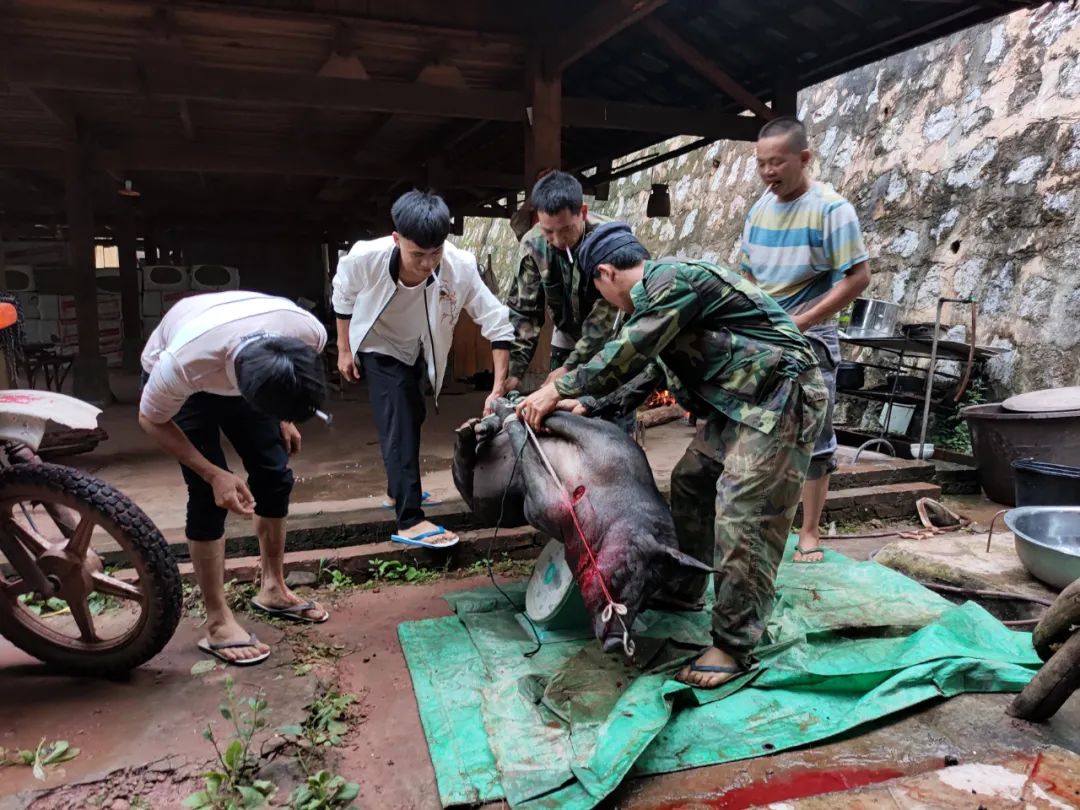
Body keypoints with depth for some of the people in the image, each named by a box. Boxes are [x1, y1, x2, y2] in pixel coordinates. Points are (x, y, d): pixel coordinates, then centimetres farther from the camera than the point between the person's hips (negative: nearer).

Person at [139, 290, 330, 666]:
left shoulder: (310, 332, -34)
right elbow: (152, 420, -21)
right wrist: (215, 475, -28)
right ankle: (218, 624, -1)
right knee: (209, 496, -13)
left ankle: (273, 589, 19)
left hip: (241, 370, 4)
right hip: (186, 383, -4)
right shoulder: (183, 363, -44)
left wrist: (284, 419, 1)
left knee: (275, 474, 0)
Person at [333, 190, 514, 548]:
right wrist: (343, 349, -6)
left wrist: (498, 389, -33)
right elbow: (343, 296, -13)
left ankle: (399, 488, 43)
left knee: (412, 416, 19)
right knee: (399, 422, -17)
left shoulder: (461, 267, -37)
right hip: (378, 345, -3)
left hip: (417, 348, 3)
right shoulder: (365, 258, -36)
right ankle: (409, 520, -16)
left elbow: (498, 323, -29)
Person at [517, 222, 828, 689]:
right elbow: (642, 365, 20)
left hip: (781, 396, -10)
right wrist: (588, 405, 16)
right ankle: (683, 589, 28)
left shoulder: (671, 279, -16)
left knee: (743, 516, -12)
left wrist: (559, 390, -12)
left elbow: (628, 353, -20)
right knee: (690, 483, 14)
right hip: (738, 402, 10)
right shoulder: (659, 291, 15)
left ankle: (734, 646, -4)